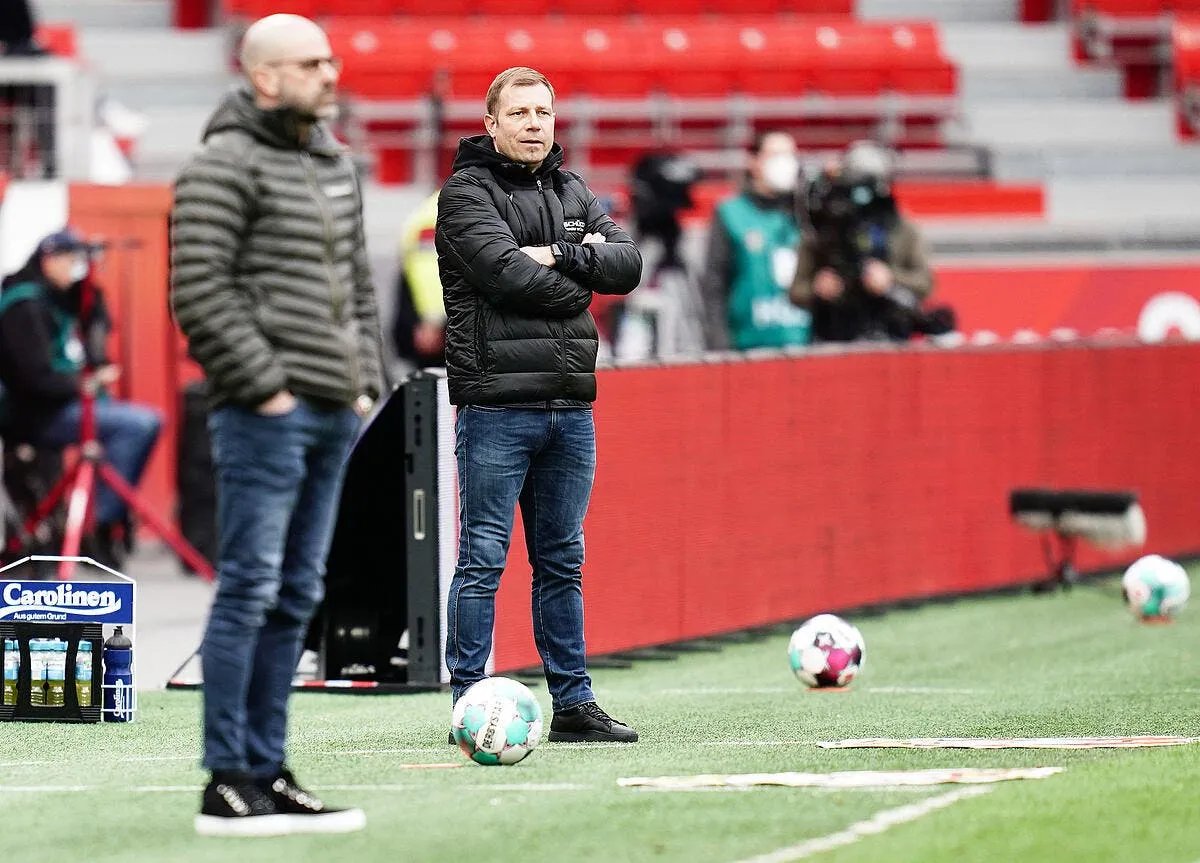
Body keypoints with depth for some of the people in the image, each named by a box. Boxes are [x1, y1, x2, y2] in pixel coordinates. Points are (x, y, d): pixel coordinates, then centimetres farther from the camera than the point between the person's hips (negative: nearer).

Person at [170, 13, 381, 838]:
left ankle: (267, 772, 16)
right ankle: (227, 785, -6)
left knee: (296, 597, 11)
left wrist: (365, 381, 13)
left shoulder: (336, 165, 17)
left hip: (333, 415, 9)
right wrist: (264, 389, -15)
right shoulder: (225, 168, -10)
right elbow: (200, 291, -16)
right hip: (266, 418, -8)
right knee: (249, 591, -8)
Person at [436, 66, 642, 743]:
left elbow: (627, 265, 3)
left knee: (563, 561, 11)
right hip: (497, 405, -6)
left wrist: (557, 255, -10)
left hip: (571, 405, 6)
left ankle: (573, 702, 16)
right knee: (484, 559, -5)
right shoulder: (467, 193, -4)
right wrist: (575, 283, -4)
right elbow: (508, 271, -18)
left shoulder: (574, 193, 16)